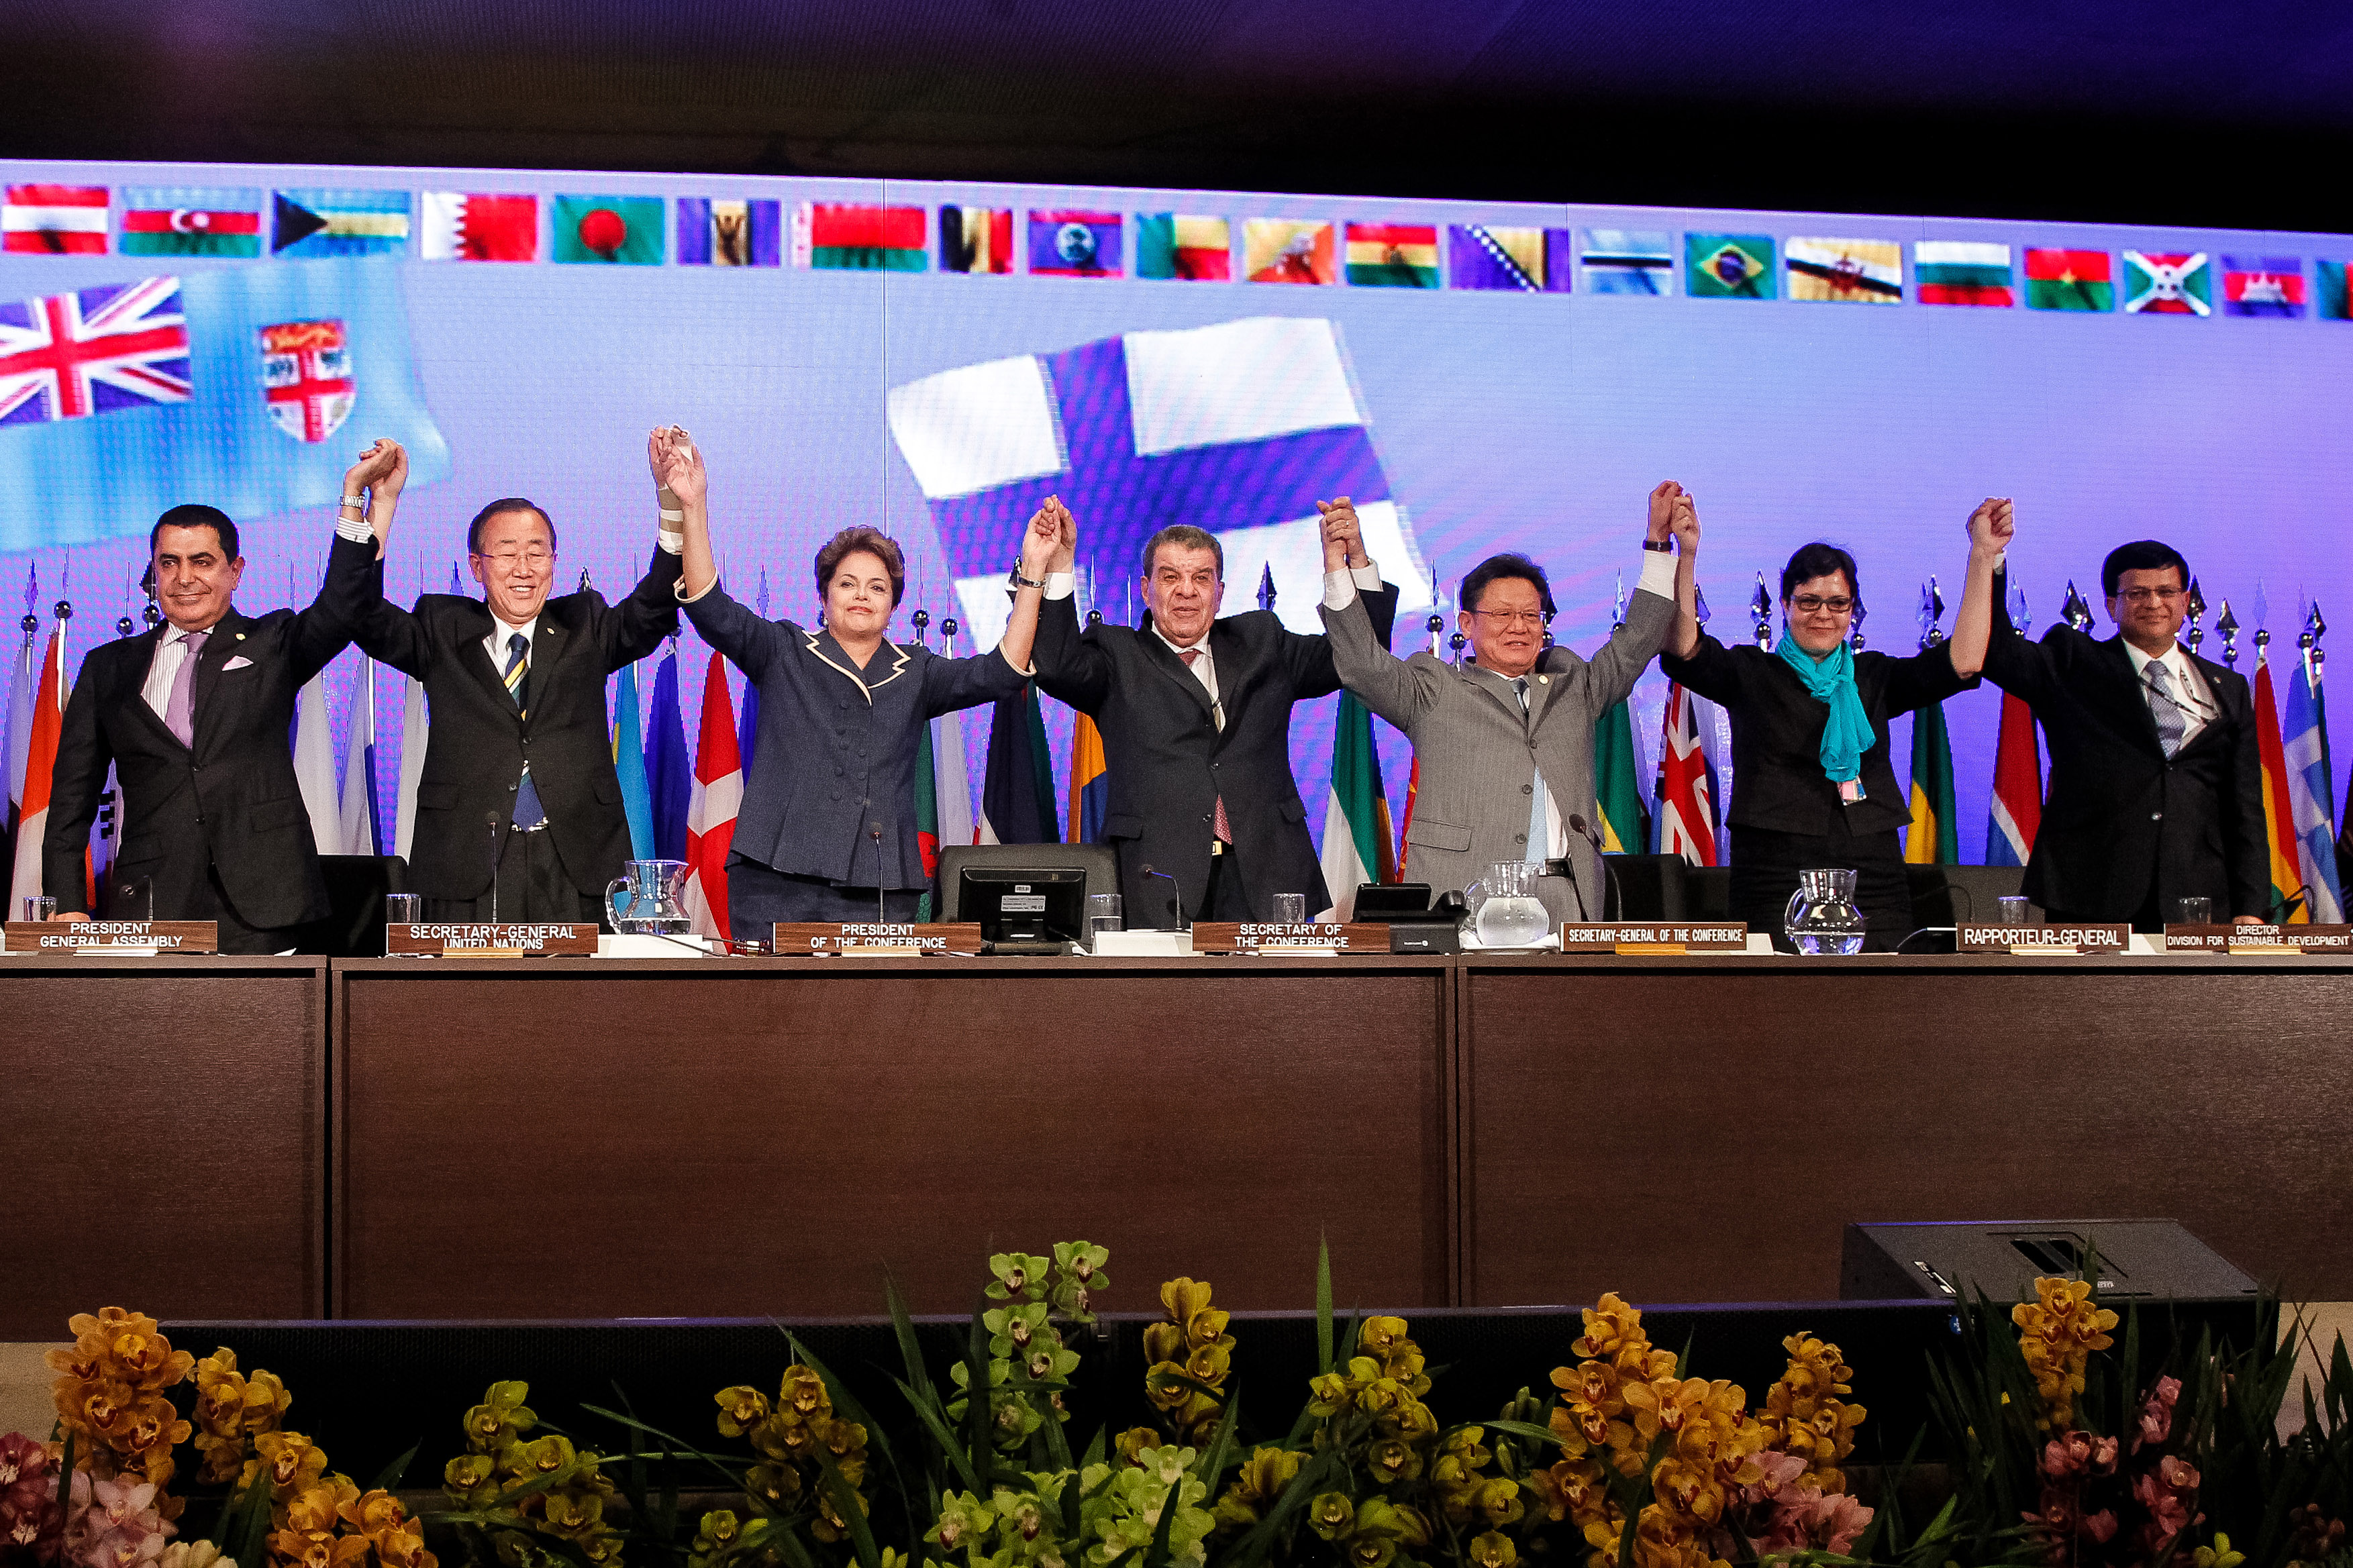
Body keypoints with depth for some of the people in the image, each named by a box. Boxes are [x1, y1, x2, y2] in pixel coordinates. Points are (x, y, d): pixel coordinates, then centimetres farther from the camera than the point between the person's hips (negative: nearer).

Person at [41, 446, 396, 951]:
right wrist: (67, 905, 3)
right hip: (149, 908, 2)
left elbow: (340, 609, -9)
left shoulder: (272, 645, 11)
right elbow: (73, 796, 13)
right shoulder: (109, 668, 15)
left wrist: (356, 496, -17)